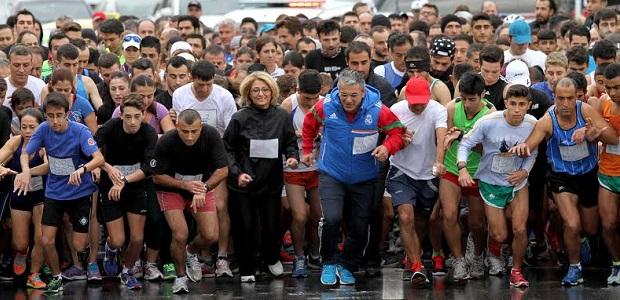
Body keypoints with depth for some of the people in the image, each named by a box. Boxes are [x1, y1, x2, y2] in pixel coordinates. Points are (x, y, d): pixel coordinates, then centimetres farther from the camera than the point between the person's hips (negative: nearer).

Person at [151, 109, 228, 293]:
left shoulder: (211, 136, -23)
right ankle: (180, 276, 10)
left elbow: (223, 170, -15)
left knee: (210, 236, -6)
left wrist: (203, 189, -27)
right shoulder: (166, 142, -27)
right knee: (180, 235, -16)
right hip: (171, 190, -2)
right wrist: (185, 185, -28)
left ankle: (191, 253, 30)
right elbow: (157, 176, -16)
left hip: (203, 188, 2)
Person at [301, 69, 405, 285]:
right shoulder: (325, 107, -13)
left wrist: (387, 147, -26)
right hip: (331, 175, -1)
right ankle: (329, 263, 1)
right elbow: (309, 125, 8)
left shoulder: (378, 111, -17)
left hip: (363, 178, 1)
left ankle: (347, 267, 31)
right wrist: (307, 150, 16)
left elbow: (397, 132, -6)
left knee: (359, 227, 8)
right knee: (332, 219, -21)